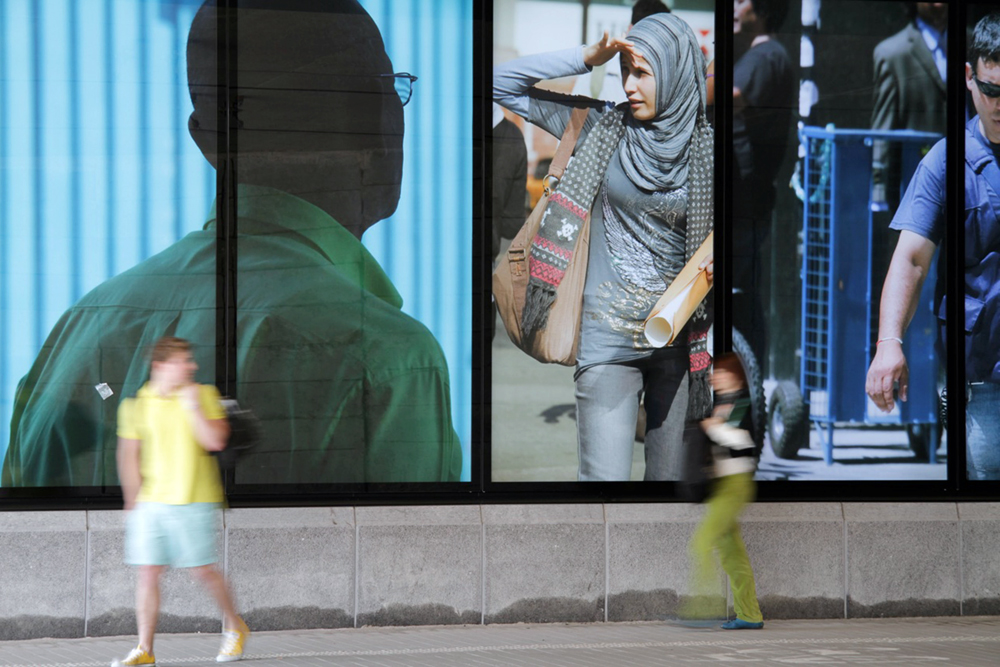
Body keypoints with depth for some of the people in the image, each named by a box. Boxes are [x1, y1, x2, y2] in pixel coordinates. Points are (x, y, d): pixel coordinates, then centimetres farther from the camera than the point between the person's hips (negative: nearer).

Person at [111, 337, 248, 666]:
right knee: (148, 571, -3)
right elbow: (129, 456, 11)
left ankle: (234, 627, 25)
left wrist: (193, 407, -17)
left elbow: (215, 441, -11)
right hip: (151, 503, 2)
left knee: (202, 570, 1)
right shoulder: (136, 404, 4)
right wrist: (133, 502, 9)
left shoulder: (203, 395, 0)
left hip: (194, 501, -2)